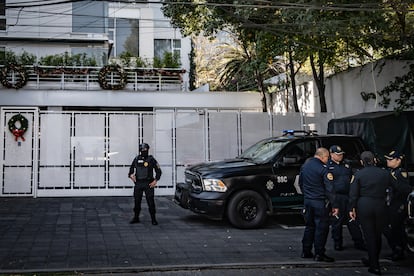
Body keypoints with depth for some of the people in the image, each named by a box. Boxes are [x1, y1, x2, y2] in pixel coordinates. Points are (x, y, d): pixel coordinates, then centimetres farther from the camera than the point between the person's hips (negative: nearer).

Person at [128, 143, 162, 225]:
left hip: (148, 184, -4)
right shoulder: (136, 159, 8)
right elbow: (131, 168, 21)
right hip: (138, 183, 4)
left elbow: (158, 171, -1)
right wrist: (131, 175, 0)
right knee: (137, 201, 9)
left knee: (150, 201, -5)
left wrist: (155, 181, -10)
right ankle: (136, 218, 21)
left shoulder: (151, 159, -2)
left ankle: (153, 219, 2)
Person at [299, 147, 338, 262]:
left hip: (307, 200, 7)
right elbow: (329, 188, -16)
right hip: (320, 202, -7)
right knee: (321, 228, 1)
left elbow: (300, 183, 18)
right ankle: (319, 254, 3)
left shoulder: (305, 166, 8)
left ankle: (306, 251, 21)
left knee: (309, 226, 17)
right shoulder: (323, 169, -15)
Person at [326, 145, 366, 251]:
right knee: (336, 221, 5)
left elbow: (352, 177, 25)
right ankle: (337, 243, 17)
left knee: (353, 220, 6)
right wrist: (327, 176, -21)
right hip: (335, 197, -4)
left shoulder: (346, 164, 17)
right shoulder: (328, 165, -1)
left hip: (348, 196, 5)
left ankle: (358, 242, 13)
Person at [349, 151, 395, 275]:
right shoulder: (384, 173, 1)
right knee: (377, 235, 16)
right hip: (380, 206, 2)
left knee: (369, 235, 4)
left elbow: (353, 193, -4)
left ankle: (375, 266, 4)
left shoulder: (359, 174, -4)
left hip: (364, 207, -2)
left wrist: (352, 208, 2)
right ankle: (373, 261, 30)